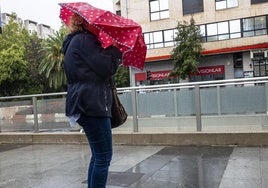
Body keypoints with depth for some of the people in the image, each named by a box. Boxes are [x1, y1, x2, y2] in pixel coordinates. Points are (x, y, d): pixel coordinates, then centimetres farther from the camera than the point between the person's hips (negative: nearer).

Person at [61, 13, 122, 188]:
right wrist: (117, 48, -1)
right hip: (91, 104, -11)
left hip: (85, 102, 11)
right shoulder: (85, 40, -8)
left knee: (98, 155, 15)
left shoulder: (75, 41, 23)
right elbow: (107, 67, -16)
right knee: (104, 156, -6)